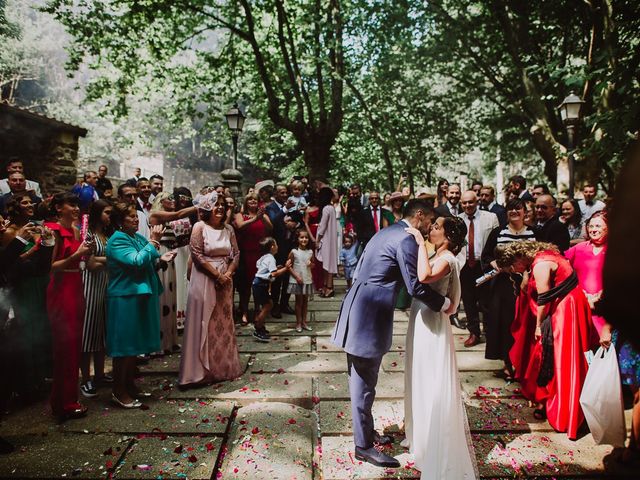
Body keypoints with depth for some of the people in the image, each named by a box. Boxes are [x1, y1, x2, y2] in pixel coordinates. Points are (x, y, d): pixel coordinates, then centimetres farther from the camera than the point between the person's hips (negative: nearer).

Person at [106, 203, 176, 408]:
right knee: (124, 345, -2)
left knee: (135, 344, 16)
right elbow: (137, 261, -25)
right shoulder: (117, 240, -13)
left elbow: (147, 265, 17)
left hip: (140, 296, 9)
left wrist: (160, 260, -2)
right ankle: (118, 392, 9)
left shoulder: (138, 237, 11)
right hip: (124, 297, -8)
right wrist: (153, 242, -17)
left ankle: (130, 385, 28)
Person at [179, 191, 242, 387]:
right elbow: (197, 255, -13)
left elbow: (236, 254, 6)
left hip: (225, 281, 5)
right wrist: (217, 275, -15)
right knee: (204, 323, 0)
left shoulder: (228, 229, 8)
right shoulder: (200, 227, -7)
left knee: (223, 323, 13)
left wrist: (228, 273, -11)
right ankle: (200, 370, 11)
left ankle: (224, 366, 27)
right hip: (204, 280, -5)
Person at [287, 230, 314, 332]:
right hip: (297, 280, -4)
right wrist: (296, 276, -15)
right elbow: (289, 266, -7)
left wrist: (311, 264, -10)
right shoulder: (294, 252, -9)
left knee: (305, 301, 11)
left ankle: (304, 322, 21)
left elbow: (313, 264, 14)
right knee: (299, 301, 4)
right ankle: (298, 323, 13)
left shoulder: (310, 252, 1)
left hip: (308, 280, 4)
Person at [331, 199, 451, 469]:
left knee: (362, 379, 20)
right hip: (370, 317, -10)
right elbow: (416, 286, -18)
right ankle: (363, 446, 14)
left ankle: (366, 431, 35)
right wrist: (443, 303, -4)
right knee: (364, 382, 1)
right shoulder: (406, 239, -14)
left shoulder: (387, 232, 17)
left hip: (360, 310, 10)